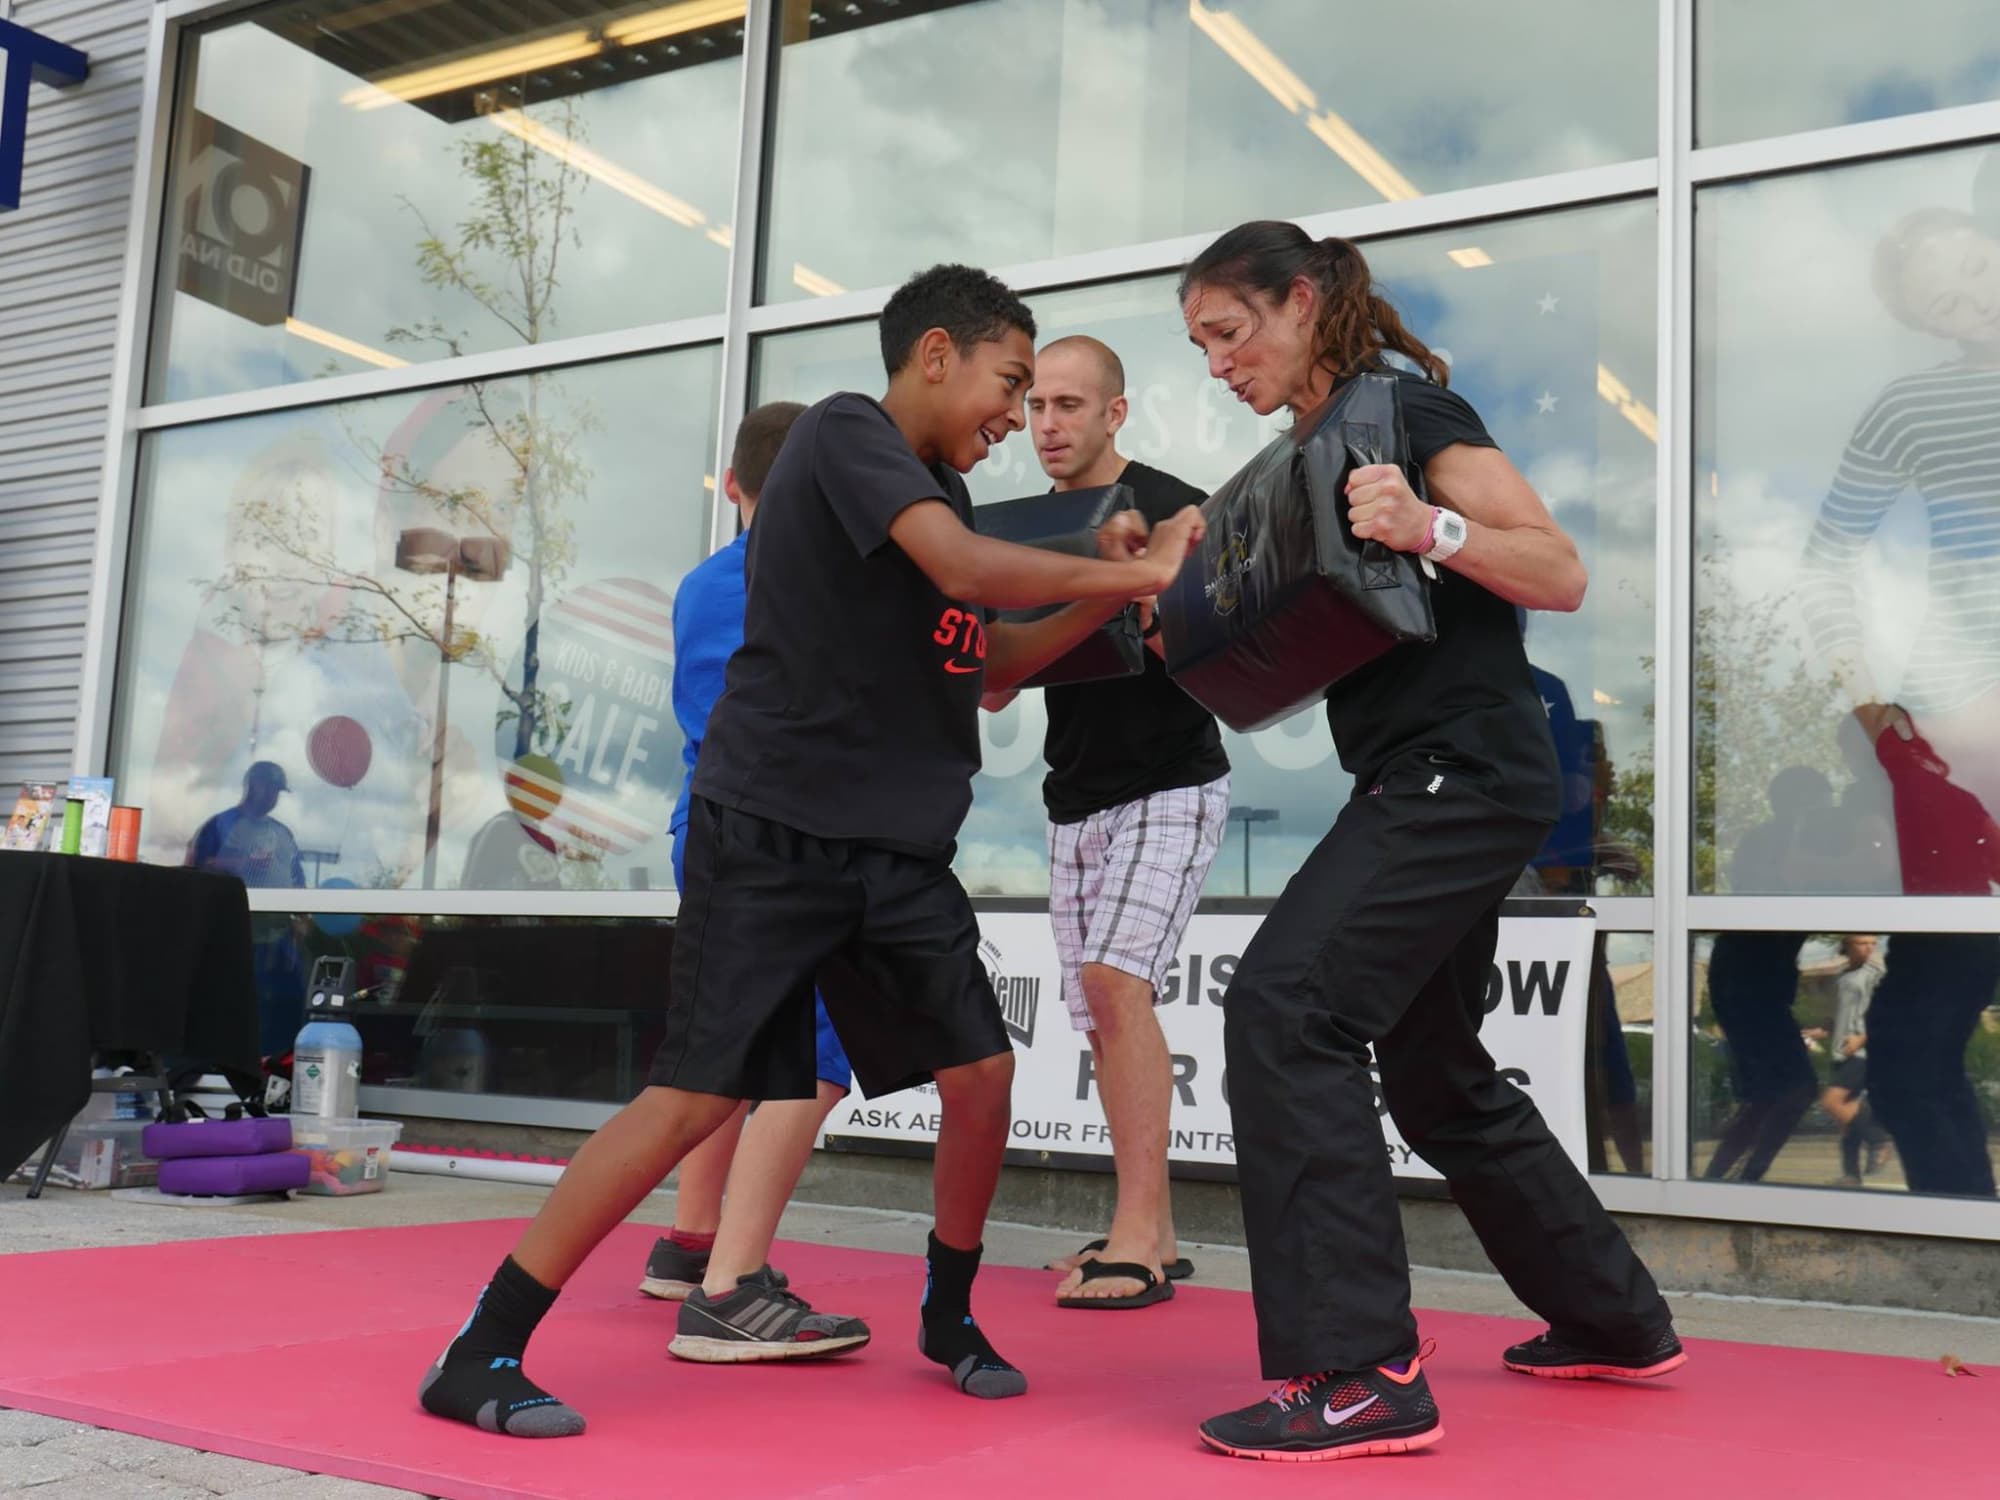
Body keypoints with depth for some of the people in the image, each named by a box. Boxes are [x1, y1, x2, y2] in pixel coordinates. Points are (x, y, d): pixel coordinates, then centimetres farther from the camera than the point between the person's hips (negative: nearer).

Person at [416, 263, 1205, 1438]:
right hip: (772, 832, -8)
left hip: (900, 847, 8)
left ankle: (949, 1318, 27)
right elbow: (968, 568, -22)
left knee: (983, 1075, 5)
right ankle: (479, 1358, -1)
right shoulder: (847, 429, -8)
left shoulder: (940, 493, 17)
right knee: (699, 1096, -10)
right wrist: (1129, 573, -12)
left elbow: (990, 663, 20)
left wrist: (1105, 595, 6)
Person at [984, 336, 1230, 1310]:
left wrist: (1148, 618, -30)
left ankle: (1137, 1237, -17)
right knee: (1100, 1016, 6)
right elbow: (994, 691, 11)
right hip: (1075, 799, 7)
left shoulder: (1174, 511, -8)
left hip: (1169, 788, -7)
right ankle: (1152, 1236, 15)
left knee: (1116, 979, -21)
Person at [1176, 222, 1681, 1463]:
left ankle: (1363, 1375, -18)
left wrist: (1431, 530, -30)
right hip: (1426, 783, 10)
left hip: (1468, 769, -10)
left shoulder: (1407, 405, -8)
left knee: (1285, 1006, -21)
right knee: (1434, 1071, 16)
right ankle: (1618, 1322, 32)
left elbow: (1562, 576, -13)